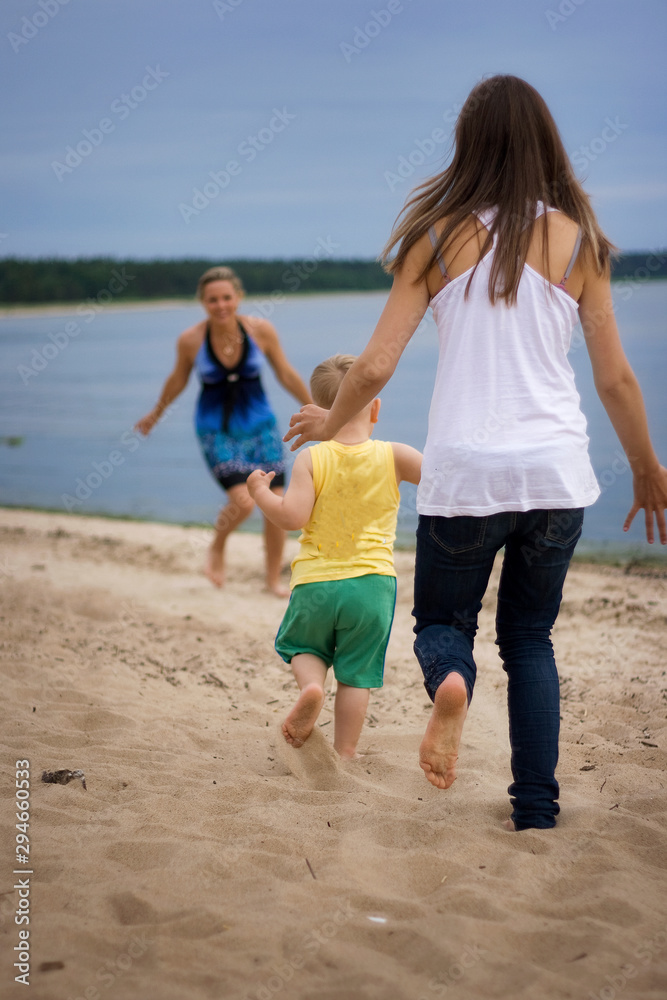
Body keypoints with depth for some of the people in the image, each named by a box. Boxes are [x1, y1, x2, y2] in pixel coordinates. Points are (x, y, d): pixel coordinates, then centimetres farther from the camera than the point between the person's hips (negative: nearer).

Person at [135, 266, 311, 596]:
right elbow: (177, 381, 7)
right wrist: (155, 414, 20)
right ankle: (217, 547, 13)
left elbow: (286, 375, 3)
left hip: (260, 425, 2)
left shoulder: (261, 330, -11)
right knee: (243, 501, -20)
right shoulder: (190, 340, -13)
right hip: (216, 430, -2)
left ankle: (274, 579, 22)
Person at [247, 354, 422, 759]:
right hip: (372, 581, 0)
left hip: (316, 582, 0)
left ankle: (312, 684, -4)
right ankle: (345, 751, 13)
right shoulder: (393, 456, -5)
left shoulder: (311, 459, -7)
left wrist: (260, 491, 2)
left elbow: (292, 517, -14)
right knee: (356, 673, 10)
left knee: (302, 645, 25)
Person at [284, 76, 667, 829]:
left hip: (465, 472, -1)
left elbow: (375, 367, -2)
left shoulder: (440, 237, 0)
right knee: (529, 637, 18)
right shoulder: (578, 240, 2)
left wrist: (328, 423, 18)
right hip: (556, 470, 2)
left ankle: (451, 682, -18)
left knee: (442, 620, 18)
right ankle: (536, 810, 13)